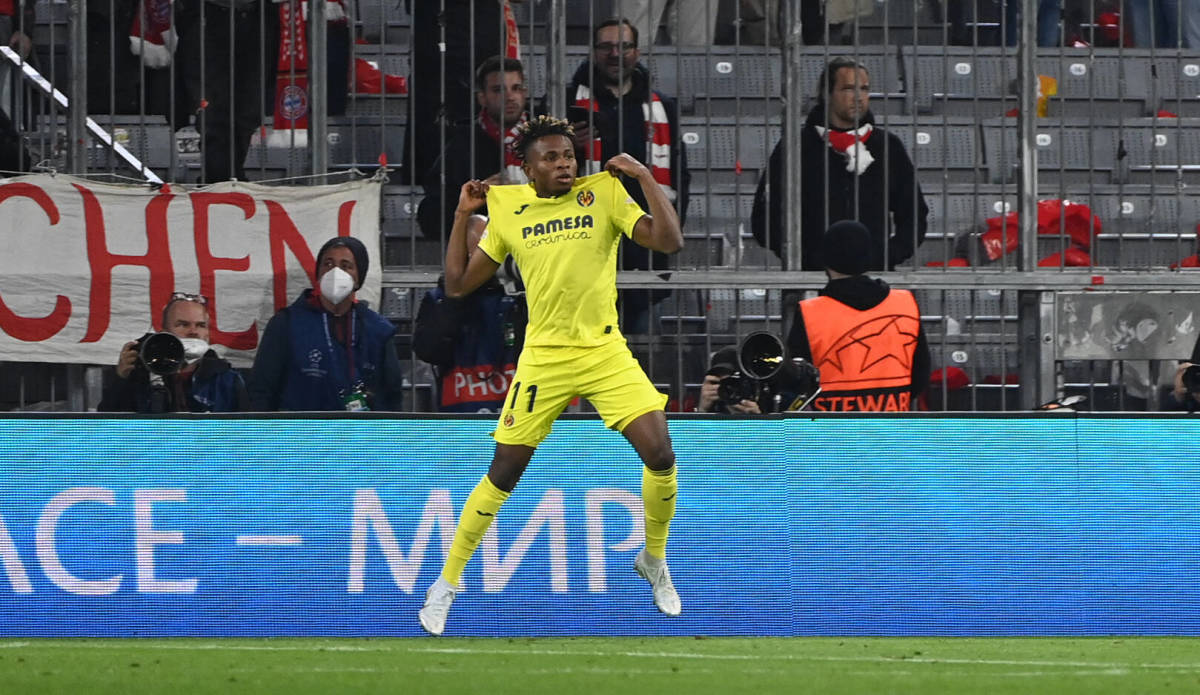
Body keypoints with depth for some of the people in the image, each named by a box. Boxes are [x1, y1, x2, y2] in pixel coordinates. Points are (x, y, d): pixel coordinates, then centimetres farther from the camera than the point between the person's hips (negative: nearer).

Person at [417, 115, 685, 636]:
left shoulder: (603, 193, 0)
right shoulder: (507, 211, 5)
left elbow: (669, 242, -9)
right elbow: (457, 285, 9)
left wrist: (645, 177, -15)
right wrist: (463, 216, 3)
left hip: (605, 351, 0)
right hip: (543, 357, 0)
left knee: (659, 452, -14)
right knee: (504, 473, -1)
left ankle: (654, 560, 11)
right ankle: (447, 582, 14)